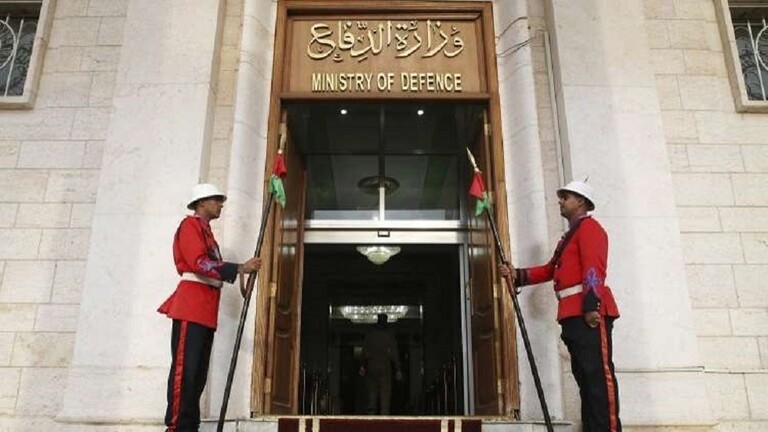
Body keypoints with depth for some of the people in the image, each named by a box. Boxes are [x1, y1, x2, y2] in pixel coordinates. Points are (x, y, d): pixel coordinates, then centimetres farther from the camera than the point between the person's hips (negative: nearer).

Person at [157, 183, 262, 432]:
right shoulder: (191, 225, -1)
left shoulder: (206, 232, 28)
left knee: (198, 372, 7)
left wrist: (240, 272, 8)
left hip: (206, 309, 10)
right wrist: (240, 269, -18)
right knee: (185, 369, -12)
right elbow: (199, 263, -16)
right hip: (191, 305, -10)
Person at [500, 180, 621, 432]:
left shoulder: (589, 226, 0)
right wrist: (518, 275, 16)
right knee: (584, 374, 8)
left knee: (599, 373, -12)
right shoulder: (570, 235, 29)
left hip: (589, 311, -10)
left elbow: (594, 267, -13)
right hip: (573, 313, 10)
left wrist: (591, 305, -23)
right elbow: (551, 269, 28)